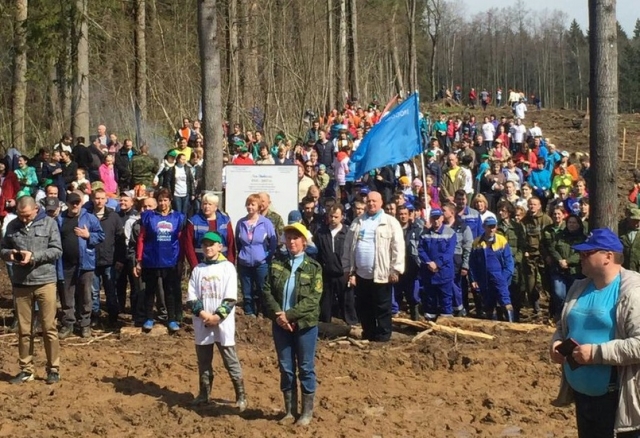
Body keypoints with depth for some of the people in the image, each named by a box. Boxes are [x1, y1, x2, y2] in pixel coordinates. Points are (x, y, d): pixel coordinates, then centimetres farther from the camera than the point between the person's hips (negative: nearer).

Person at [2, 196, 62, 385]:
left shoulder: (49, 223, -2)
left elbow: (57, 251, -6)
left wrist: (34, 256, -18)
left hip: (45, 281, -3)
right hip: (20, 283, 3)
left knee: (49, 328, 1)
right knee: (24, 329, 9)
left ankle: (53, 369, 11)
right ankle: (26, 369, 19)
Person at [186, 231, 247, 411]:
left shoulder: (228, 267, -2)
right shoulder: (197, 269, 8)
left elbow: (231, 298, -7)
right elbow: (191, 297, 4)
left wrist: (217, 316, -15)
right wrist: (202, 313, -12)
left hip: (223, 323, -4)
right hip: (202, 323, 4)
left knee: (231, 360, -1)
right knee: (203, 360, 12)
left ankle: (241, 396, 4)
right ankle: (204, 393, 23)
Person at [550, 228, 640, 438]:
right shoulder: (579, 287, 10)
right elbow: (563, 326, 23)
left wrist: (596, 353, -24)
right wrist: (556, 342, 1)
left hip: (616, 399, -8)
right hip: (582, 392, 8)